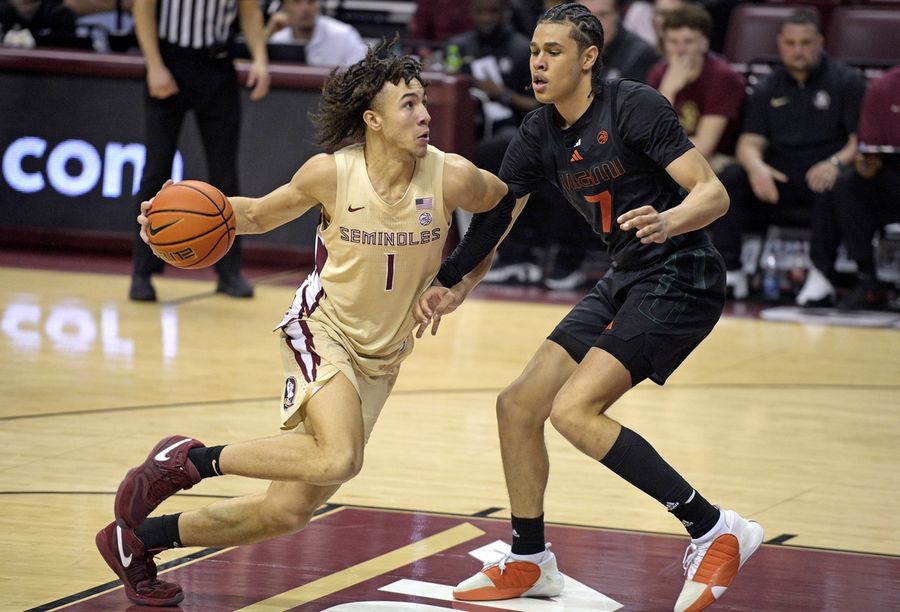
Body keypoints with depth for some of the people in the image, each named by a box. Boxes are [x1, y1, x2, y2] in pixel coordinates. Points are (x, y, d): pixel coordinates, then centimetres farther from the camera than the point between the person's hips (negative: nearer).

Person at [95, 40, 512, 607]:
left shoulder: (451, 176, -14)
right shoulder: (331, 174, -14)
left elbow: (505, 202, 8)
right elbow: (261, 214, 4)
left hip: (381, 358, 4)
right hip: (323, 330, -4)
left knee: (289, 510, 2)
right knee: (339, 459, -33)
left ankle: (138, 538, 20)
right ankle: (188, 459, -14)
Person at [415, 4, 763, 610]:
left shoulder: (634, 105, -16)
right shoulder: (540, 135, 5)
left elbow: (714, 193, -20)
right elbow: (493, 217, 7)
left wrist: (668, 222, -41)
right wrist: (454, 286, -10)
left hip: (682, 277, -8)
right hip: (626, 280, 8)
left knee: (574, 410, -22)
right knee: (519, 405, 7)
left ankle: (715, 531, -16)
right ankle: (530, 563, 25)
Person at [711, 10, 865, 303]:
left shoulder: (847, 82, 3)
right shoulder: (767, 89, 14)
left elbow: (861, 140, -6)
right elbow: (750, 142, 5)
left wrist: (836, 163, -28)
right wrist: (756, 166, -20)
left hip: (823, 173, -3)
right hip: (779, 179, 3)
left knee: (831, 187, -39)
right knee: (729, 178, -23)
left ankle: (820, 276, -34)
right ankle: (730, 272, -22)